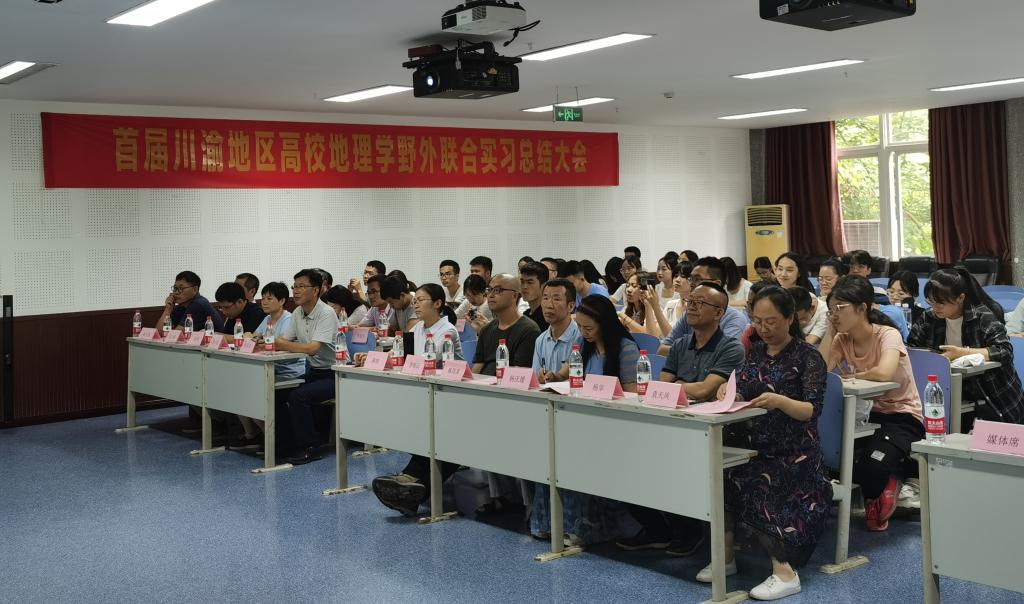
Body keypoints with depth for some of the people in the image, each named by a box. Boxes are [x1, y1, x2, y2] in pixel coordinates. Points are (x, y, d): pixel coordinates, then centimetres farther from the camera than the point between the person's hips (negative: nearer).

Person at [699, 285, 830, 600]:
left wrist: (780, 401, -33)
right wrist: (730, 392, -13)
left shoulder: (807, 356, -6)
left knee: (746, 485, -29)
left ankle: (785, 572, -17)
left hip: (794, 452, -5)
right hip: (755, 443, 5)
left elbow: (812, 410, -15)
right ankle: (725, 557, -7)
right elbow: (742, 394, 10)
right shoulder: (755, 351, 11)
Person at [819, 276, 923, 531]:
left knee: (873, 466, -33)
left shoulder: (888, 335, -16)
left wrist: (851, 376, -19)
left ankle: (874, 499, 7)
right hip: (864, 414, 6)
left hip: (901, 416, -5)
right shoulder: (842, 340, 2)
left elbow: (883, 372, -38)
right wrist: (830, 330, -11)